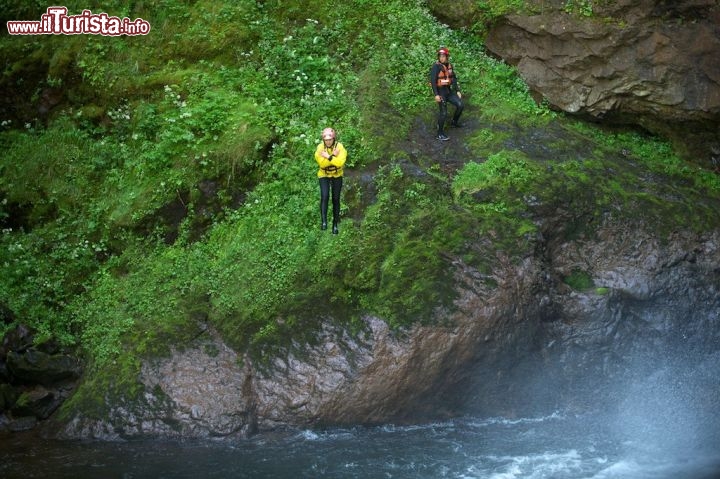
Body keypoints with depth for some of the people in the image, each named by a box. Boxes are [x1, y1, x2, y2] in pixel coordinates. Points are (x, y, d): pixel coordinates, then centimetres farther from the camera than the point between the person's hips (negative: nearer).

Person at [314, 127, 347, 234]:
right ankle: (324, 221, -25)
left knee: (336, 199, 7)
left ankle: (335, 224, 20)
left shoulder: (340, 147, -18)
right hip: (324, 176, -1)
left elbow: (340, 162, -31)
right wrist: (333, 156, -31)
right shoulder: (320, 148, -16)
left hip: (337, 176, 1)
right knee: (324, 196, -22)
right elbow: (322, 163, -26)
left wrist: (328, 157, -34)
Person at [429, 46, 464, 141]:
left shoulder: (449, 65, 5)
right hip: (440, 91, -7)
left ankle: (454, 122, 26)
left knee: (460, 105, 1)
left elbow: (454, 79, 12)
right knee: (443, 113, -9)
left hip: (449, 91, 7)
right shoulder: (436, 66, -17)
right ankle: (440, 134, 2)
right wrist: (436, 95, -27)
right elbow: (433, 81, -21)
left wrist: (458, 91, 7)